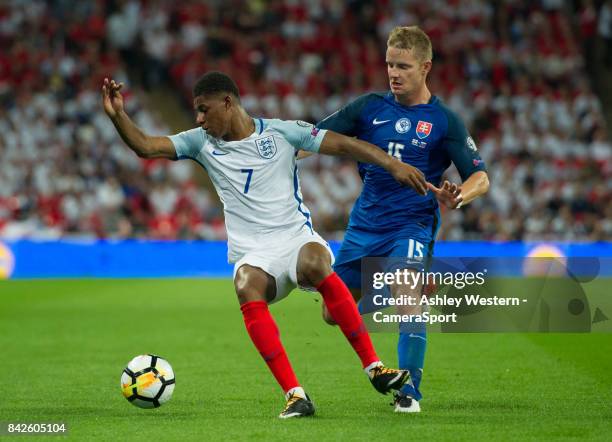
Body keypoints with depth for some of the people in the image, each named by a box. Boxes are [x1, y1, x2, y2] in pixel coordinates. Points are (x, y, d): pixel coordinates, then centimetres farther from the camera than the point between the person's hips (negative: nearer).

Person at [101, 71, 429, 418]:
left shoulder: (281, 132, 4)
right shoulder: (202, 143, 12)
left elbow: (344, 144, 2)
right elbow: (145, 146, 7)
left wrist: (393, 165, -8)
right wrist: (118, 115, -10)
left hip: (297, 237, -2)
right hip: (253, 253, 2)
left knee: (316, 264, -37)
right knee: (247, 288, -34)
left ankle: (374, 368, -29)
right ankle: (295, 396, -35)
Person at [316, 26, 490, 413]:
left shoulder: (444, 121, -4)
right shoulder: (370, 107, 4)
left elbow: (480, 178, -8)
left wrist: (457, 198, -30)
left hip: (413, 224, -4)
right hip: (365, 222, 4)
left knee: (407, 300, -26)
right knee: (334, 314, 7)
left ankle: (409, 391, -13)